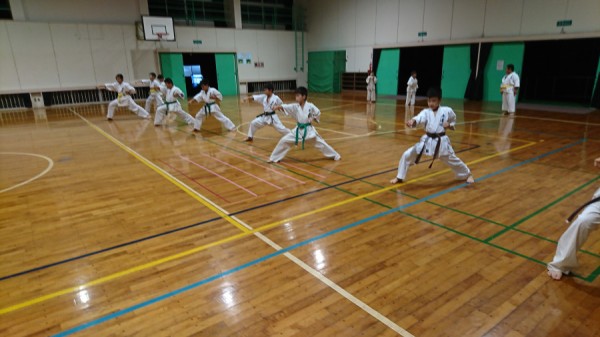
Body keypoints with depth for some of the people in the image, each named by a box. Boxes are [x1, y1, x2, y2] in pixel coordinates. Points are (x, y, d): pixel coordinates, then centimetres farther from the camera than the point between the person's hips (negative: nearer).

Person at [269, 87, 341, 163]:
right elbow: (286, 107, -22)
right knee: (284, 140, -4)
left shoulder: (310, 106, -11)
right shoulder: (295, 106, -6)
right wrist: (279, 107, -40)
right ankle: (275, 158, 11)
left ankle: (335, 156, 24)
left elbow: (318, 113, 3)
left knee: (320, 142, 5)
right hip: (298, 130, 2)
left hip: (309, 129, -2)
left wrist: (313, 119, -9)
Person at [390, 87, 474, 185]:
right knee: (407, 155, -6)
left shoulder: (447, 111, -5)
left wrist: (449, 125, -11)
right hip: (427, 141, 1)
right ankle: (399, 177, 13)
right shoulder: (426, 112, -7)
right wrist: (412, 121, -53)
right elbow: (418, 118, -30)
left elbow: (454, 121, 12)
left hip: (441, 141, -1)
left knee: (452, 159, 14)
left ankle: (467, 175, 45)